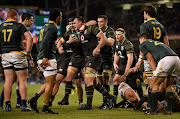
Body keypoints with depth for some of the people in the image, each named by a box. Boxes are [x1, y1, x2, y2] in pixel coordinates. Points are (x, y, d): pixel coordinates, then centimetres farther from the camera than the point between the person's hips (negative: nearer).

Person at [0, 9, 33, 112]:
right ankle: (24, 105, -5)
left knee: (8, 81, 6)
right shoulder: (19, 26, -2)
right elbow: (29, 37, -15)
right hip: (18, 54, -4)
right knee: (22, 80, 1)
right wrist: (28, 51, -10)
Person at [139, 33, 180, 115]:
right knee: (168, 85, 18)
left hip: (166, 59, -7)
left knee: (155, 84, 5)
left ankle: (154, 110, 4)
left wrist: (155, 73, 10)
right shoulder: (156, 42, 39)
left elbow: (151, 60, 11)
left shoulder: (142, 45, 20)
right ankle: (169, 109, 15)